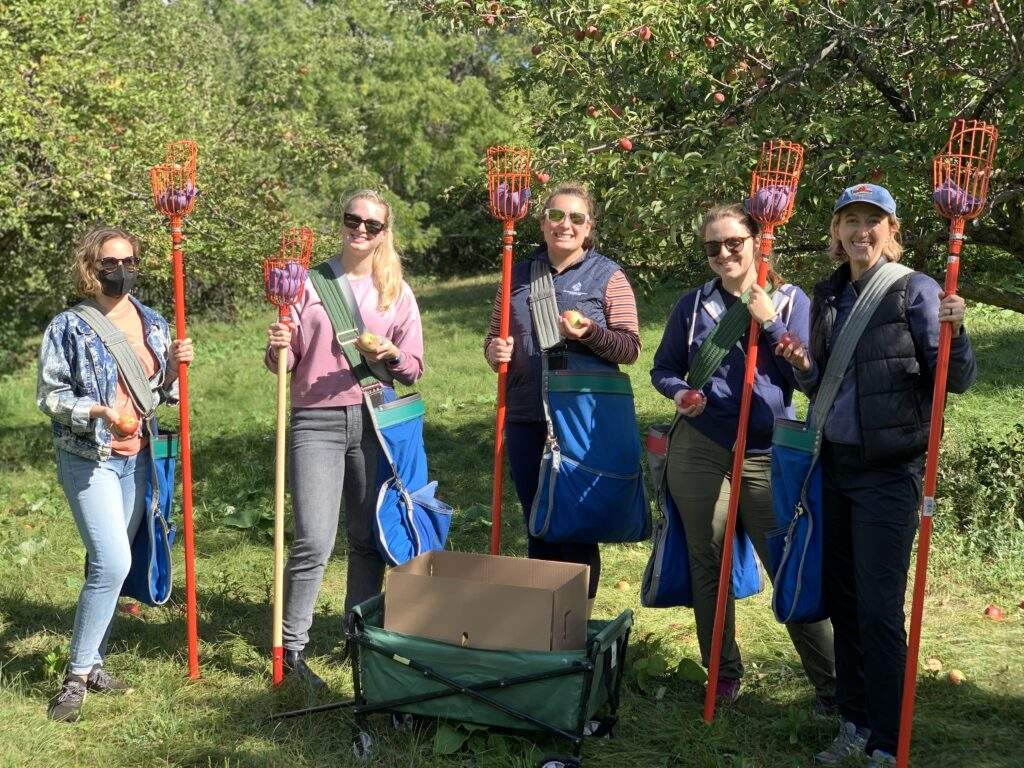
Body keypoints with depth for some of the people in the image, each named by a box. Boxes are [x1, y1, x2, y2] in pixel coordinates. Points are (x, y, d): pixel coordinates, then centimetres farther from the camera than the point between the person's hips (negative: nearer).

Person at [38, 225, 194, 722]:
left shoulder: (154, 325, 8)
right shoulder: (70, 327, -7)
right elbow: (49, 395, -6)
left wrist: (174, 368, -6)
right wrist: (96, 412, -22)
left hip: (137, 458, 5)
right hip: (89, 459, -5)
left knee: (110, 564, 10)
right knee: (113, 563, -16)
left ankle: (93, 662, 23)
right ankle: (77, 675, -3)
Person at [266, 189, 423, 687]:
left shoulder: (397, 292, 11)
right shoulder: (309, 282, 5)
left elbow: (415, 369, 9)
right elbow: (286, 362, 7)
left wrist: (391, 357, -12)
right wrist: (277, 349, -15)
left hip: (376, 421, 3)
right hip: (317, 421, -2)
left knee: (368, 538, 7)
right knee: (313, 542, -9)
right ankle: (291, 646, 4)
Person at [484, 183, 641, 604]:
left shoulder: (608, 276, 1)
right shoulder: (519, 275, 12)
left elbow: (631, 348, -2)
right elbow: (494, 338, 19)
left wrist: (590, 334, -20)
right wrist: (496, 352, -4)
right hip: (526, 419, 4)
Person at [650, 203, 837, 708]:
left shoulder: (790, 300, 3)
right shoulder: (694, 304, 6)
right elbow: (663, 368, 13)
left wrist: (770, 323, -13)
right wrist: (679, 392, -9)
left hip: (767, 455, -2)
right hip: (699, 452, 2)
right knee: (708, 565, 9)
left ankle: (831, 685, 9)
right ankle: (724, 674, 25)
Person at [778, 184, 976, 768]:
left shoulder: (915, 290, -7)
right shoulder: (829, 297, 11)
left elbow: (958, 381, -10)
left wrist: (955, 331, -27)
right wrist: (804, 366, -3)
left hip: (889, 471, -6)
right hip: (836, 464, 6)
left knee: (878, 610, -6)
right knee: (841, 601, 11)